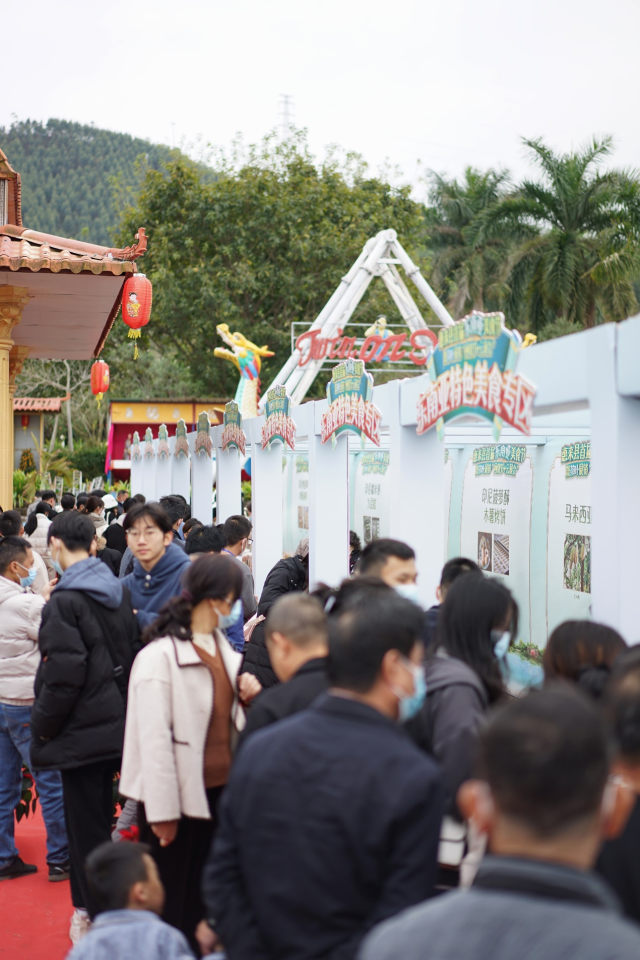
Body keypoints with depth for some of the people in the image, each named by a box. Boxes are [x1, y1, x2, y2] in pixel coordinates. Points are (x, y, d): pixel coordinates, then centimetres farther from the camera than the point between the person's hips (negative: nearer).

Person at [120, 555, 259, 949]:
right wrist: (162, 810, -17)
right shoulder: (159, 656, -16)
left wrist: (246, 696, -3)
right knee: (172, 896, 7)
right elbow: (154, 738, -17)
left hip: (219, 787, 7)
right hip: (180, 793, -7)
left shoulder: (222, 647, 8)